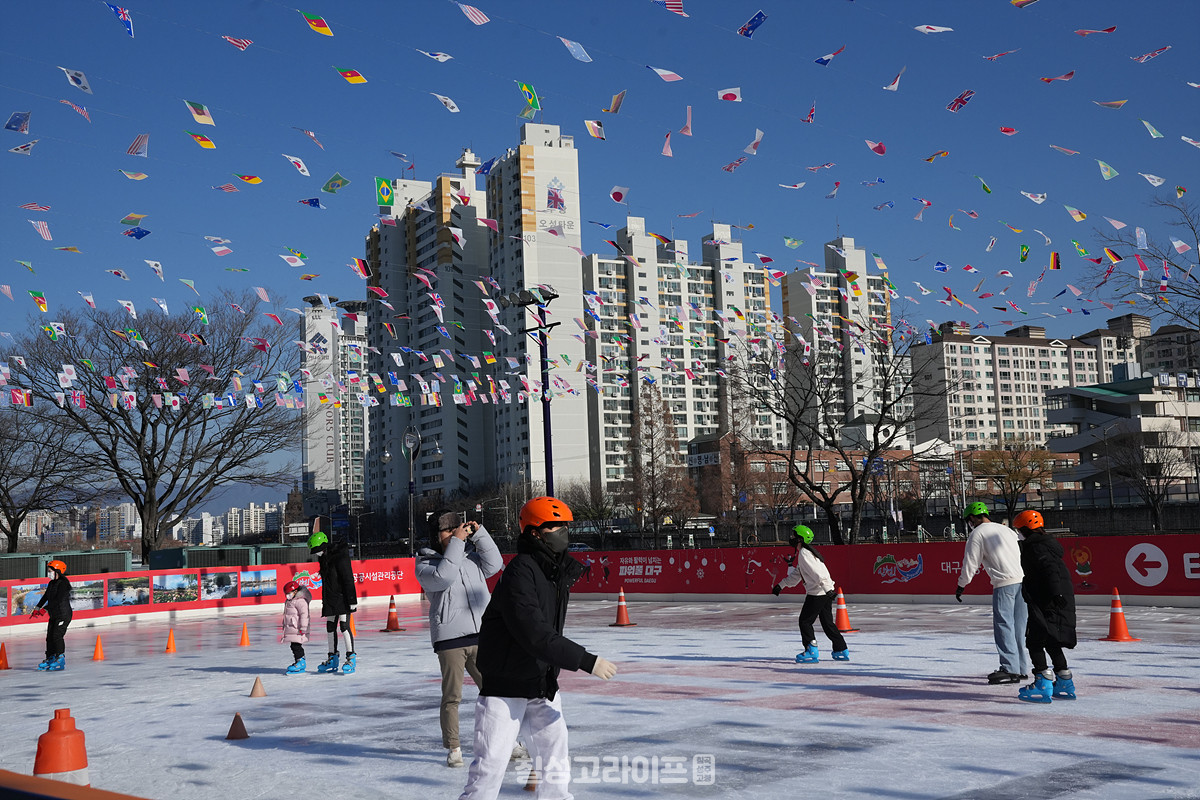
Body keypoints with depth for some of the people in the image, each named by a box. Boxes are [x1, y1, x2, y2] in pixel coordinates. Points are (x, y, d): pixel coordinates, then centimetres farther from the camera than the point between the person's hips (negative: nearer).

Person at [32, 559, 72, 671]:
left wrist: (45, 609, -23)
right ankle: (50, 659, 16)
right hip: (53, 615, 9)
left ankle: (60, 659, -10)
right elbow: (46, 596, 24)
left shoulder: (63, 583, -16)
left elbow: (58, 600, -23)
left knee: (57, 635, -15)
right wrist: (38, 608, 19)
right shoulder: (51, 583, 13)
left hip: (63, 614, -9)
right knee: (49, 636, 7)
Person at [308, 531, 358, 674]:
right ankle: (332, 659, 20)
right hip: (330, 600, 9)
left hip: (343, 598, -9)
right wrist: (324, 600, 21)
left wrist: (352, 600, -21)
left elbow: (348, 579, -19)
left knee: (344, 626, -10)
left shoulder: (340, 557, -18)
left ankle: (351, 658, -3)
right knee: (330, 627, 11)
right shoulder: (324, 558, 9)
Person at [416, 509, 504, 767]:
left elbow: (493, 565, 3)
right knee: (452, 695, 0)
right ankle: (453, 748, 13)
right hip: (449, 638, -4)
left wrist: (479, 534, -2)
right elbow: (443, 577, -18)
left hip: (480, 635, 4)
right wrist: (456, 543, -16)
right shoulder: (425, 563, 0)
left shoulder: (470, 556, 15)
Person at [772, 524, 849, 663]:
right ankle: (842, 651, 20)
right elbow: (796, 574, 26)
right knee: (827, 622, 15)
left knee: (805, 621, -1)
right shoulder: (805, 552, 19)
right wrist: (780, 585, 25)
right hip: (825, 592, 10)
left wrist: (828, 589, -30)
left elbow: (817, 572, -24)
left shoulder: (804, 553, -14)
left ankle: (811, 652, -1)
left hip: (817, 593, -10)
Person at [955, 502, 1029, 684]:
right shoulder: (1006, 530, 22)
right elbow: (1021, 553, 23)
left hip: (1005, 583, -8)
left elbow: (971, 563, -1)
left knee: (1003, 625, -6)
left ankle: (1010, 669, -10)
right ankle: (1021, 668, 16)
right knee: (1018, 626, 12)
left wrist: (961, 585, 10)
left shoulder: (977, 534, 1)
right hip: (1023, 580, 8)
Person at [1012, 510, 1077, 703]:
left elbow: (1049, 568, -26)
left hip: (1047, 604, -10)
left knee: (1035, 641, -8)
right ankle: (1065, 685, 24)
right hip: (1062, 601, 10)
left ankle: (1043, 685, -13)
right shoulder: (1048, 543, 19)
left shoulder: (1035, 547, -12)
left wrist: (1055, 593, -34)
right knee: (1051, 641, 18)